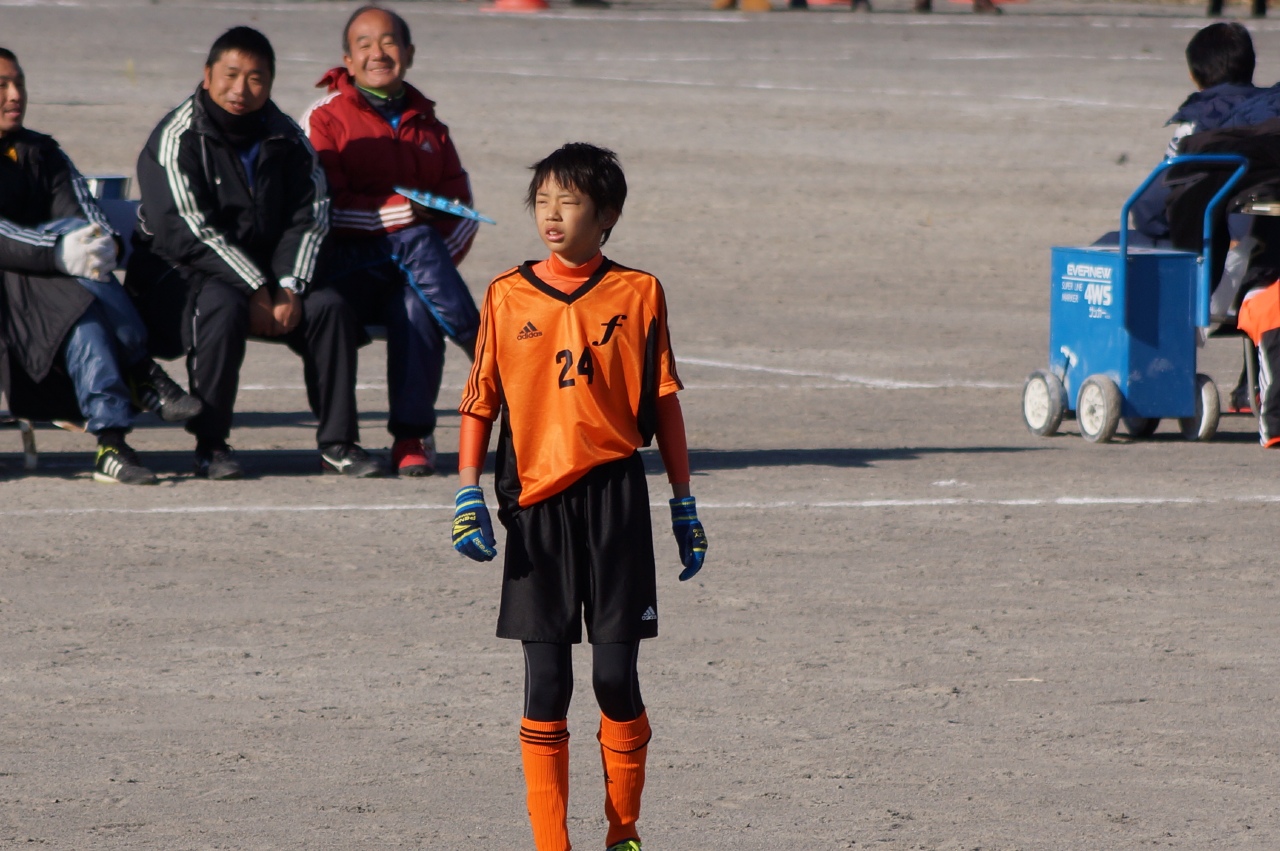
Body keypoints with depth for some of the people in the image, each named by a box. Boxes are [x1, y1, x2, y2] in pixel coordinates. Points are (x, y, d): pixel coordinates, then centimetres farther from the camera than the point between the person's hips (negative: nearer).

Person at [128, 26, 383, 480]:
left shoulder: (284, 138, 6)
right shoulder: (177, 137, -10)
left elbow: (308, 218, 0)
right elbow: (188, 230, -20)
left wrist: (289, 287, -18)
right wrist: (256, 290, -24)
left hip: (264, 273, 5)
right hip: (180, 273, -5)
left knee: (330, 307, -18)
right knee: (223, 307, -37)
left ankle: (338, 443, -10)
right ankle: (210, 446, -26)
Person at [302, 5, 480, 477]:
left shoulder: (427, 126, 18)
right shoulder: (324, 119, 3)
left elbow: (462, 210, 12)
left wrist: (439, 260, -11)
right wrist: (403, 212, -21)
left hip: (406, 276, 3)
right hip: (348, 269, -3)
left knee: (415, 304, -33)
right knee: (414, 240, -33)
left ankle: (412, 438, -29)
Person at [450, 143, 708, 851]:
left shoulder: (637, 294, 3)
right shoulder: (507, 297, 5)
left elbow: (663, 402, 9)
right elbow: (479, 402, 8)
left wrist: (684, 504, 10)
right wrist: (468, 495, -3)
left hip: (613, 497, -1)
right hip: (535, 501, 1)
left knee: (615, 678, -2)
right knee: (546, 684, -1)